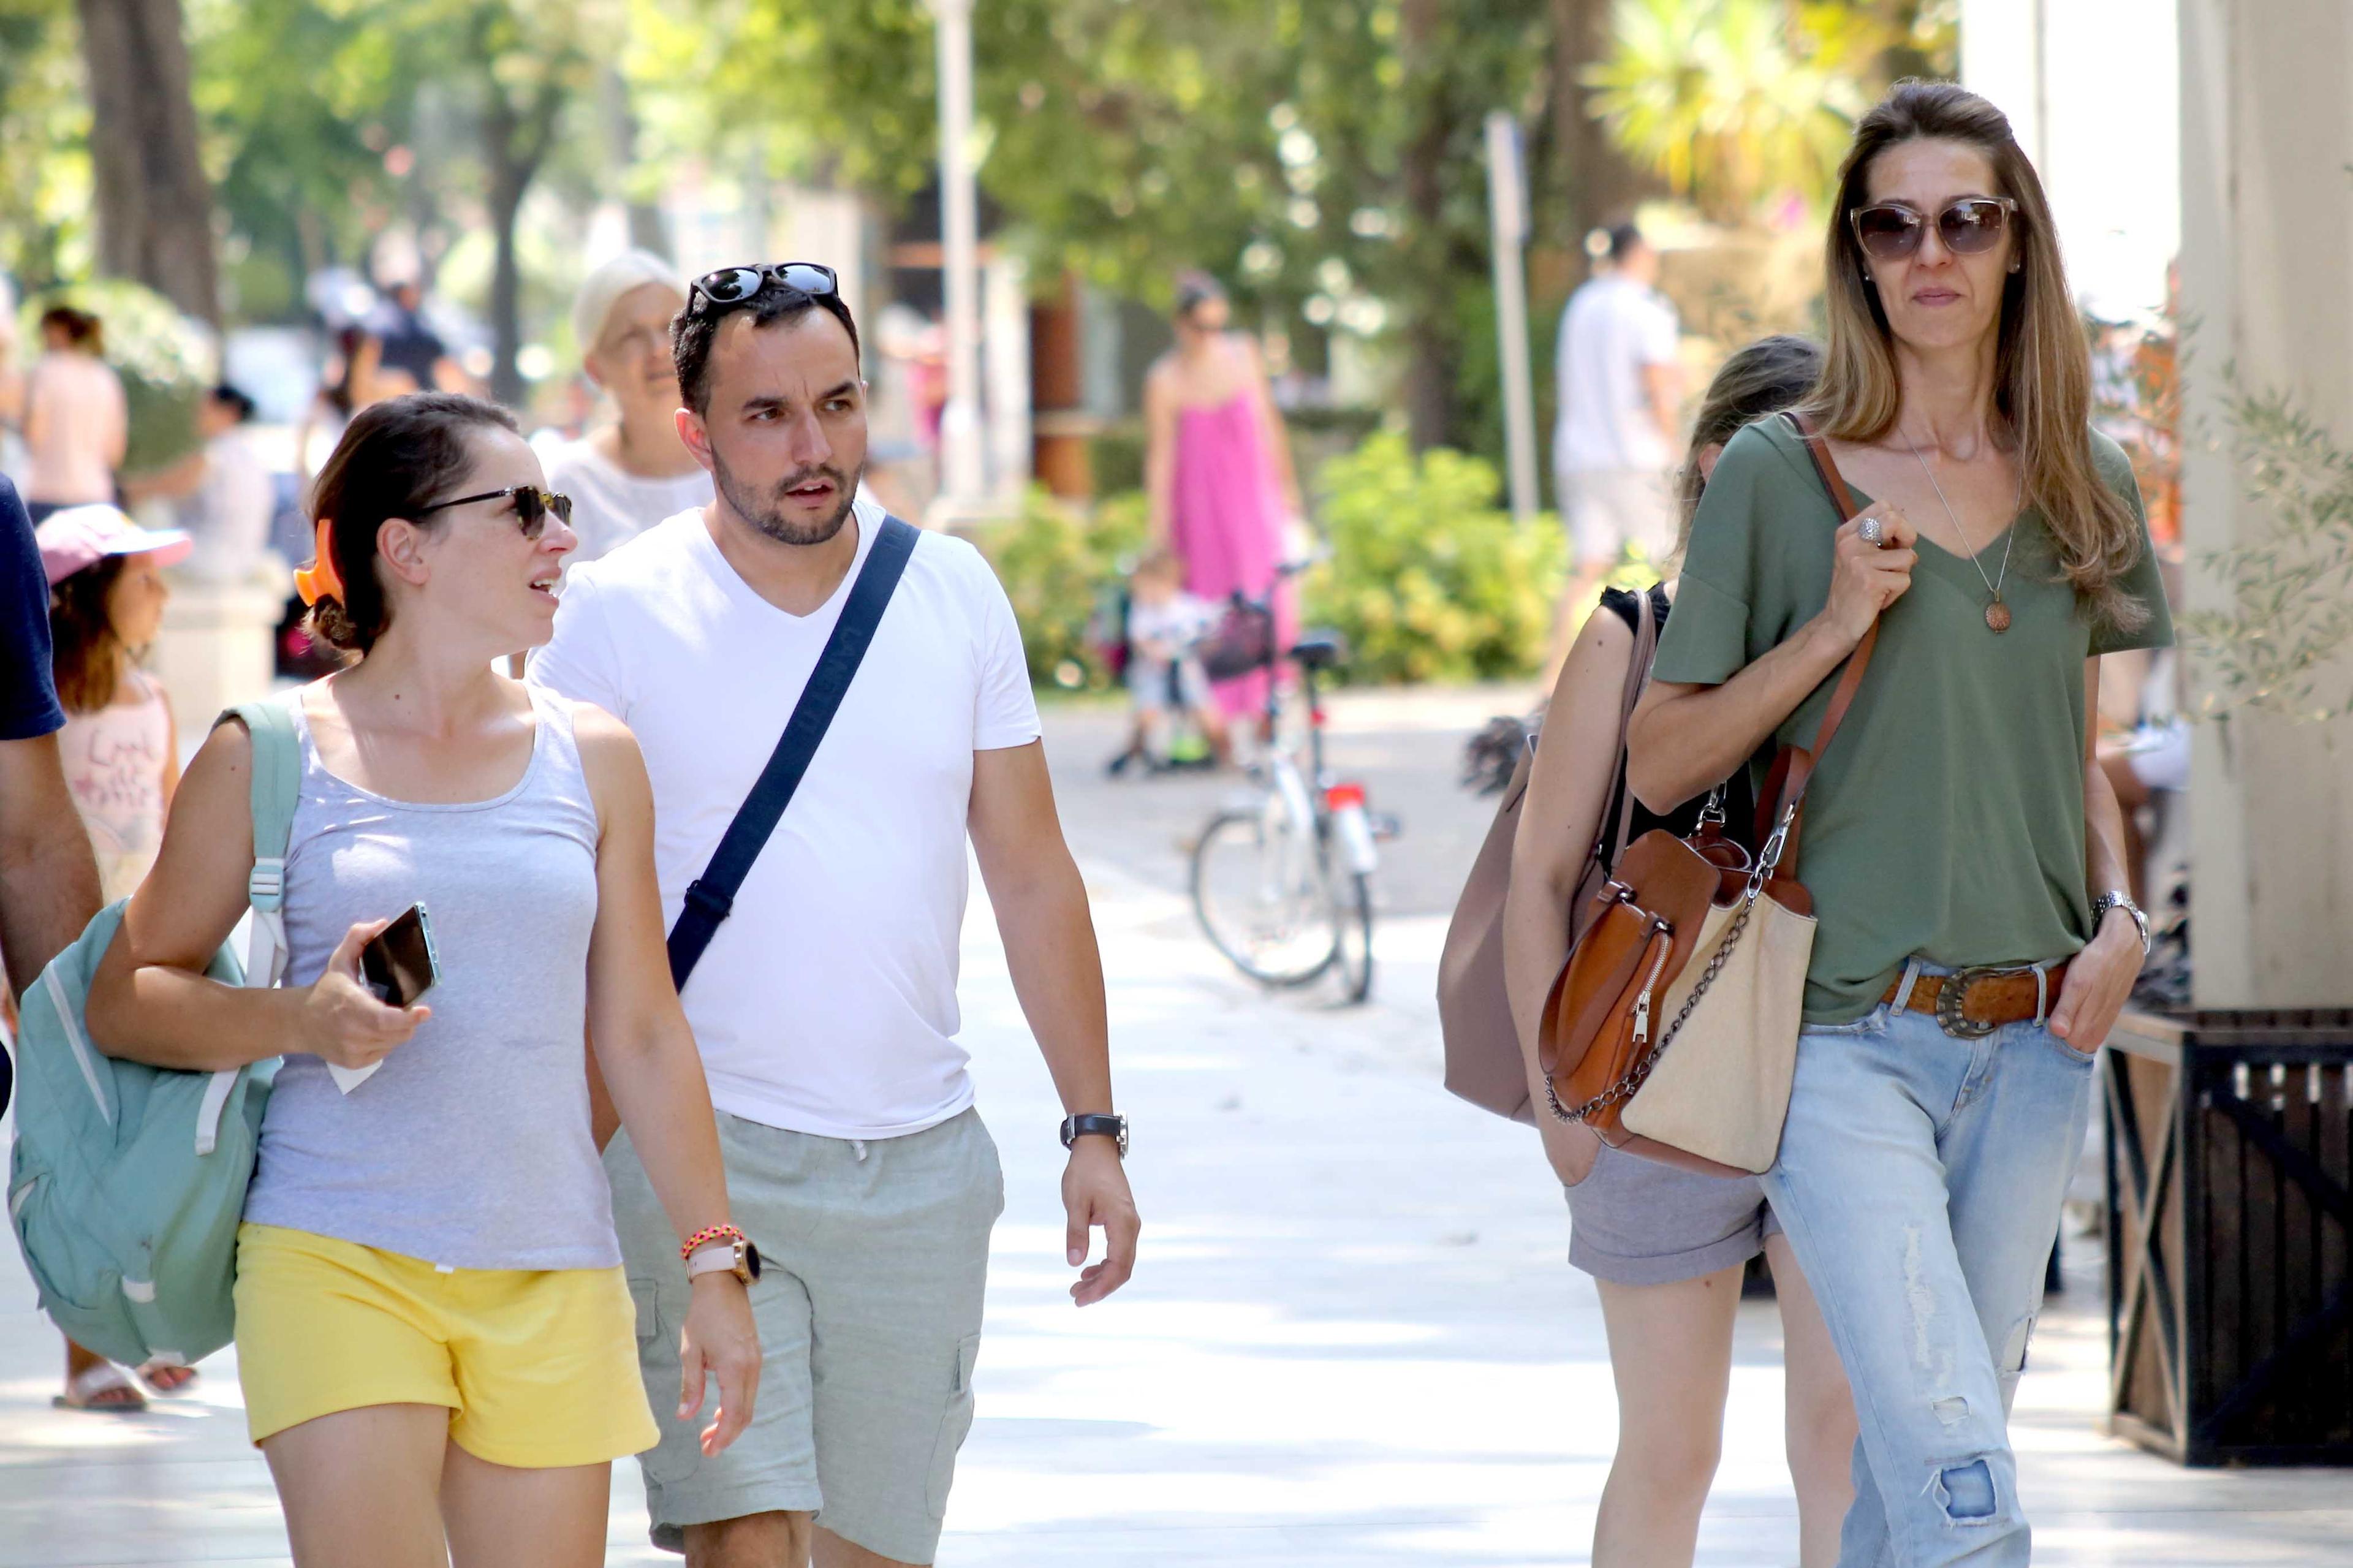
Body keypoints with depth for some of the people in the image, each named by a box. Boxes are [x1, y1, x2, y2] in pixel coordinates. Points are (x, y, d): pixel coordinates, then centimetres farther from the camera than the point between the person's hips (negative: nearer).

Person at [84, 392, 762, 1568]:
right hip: (335, 1262, -3)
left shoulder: (592, 759, 11)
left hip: (551, 1282, 3)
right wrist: (302, 1021, -13)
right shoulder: (269, 758, 1)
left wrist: (715, 1261, 12)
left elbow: (642, 1034, 15)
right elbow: (123, 1001, 4)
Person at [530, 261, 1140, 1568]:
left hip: (923, 1160, 4)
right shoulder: (613, 614, -4)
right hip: (704, 1156, -4)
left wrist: (1094, 1129, 8)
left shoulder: (954, 594, 6)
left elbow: (1032, 877, 11)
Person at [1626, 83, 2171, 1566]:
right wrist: (1833, 628, -12)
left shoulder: (2086, 484, 10)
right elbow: (1661, 765, 0)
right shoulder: (1779, 474, -3)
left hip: (2032, 1040, 5)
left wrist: (2119, 913, 4)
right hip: (1848, 1037, -5)